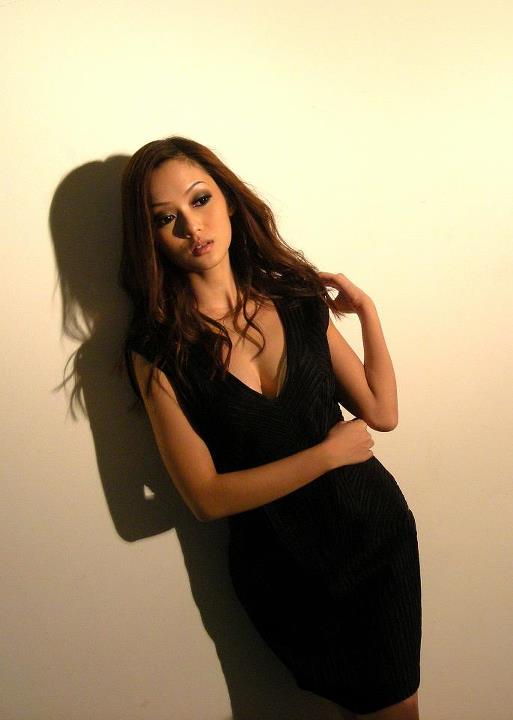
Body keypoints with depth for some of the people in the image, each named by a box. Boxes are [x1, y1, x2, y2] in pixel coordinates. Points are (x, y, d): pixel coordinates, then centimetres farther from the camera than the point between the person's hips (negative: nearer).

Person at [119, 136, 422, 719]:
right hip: (283, 570, -2)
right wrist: (328, 453, -17)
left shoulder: (298, 298, -5)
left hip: (380, 532, 3)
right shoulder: (158, 349, -15)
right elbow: (206, 496, -17)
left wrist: (366, 312, -8)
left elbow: (382, 413, -1)